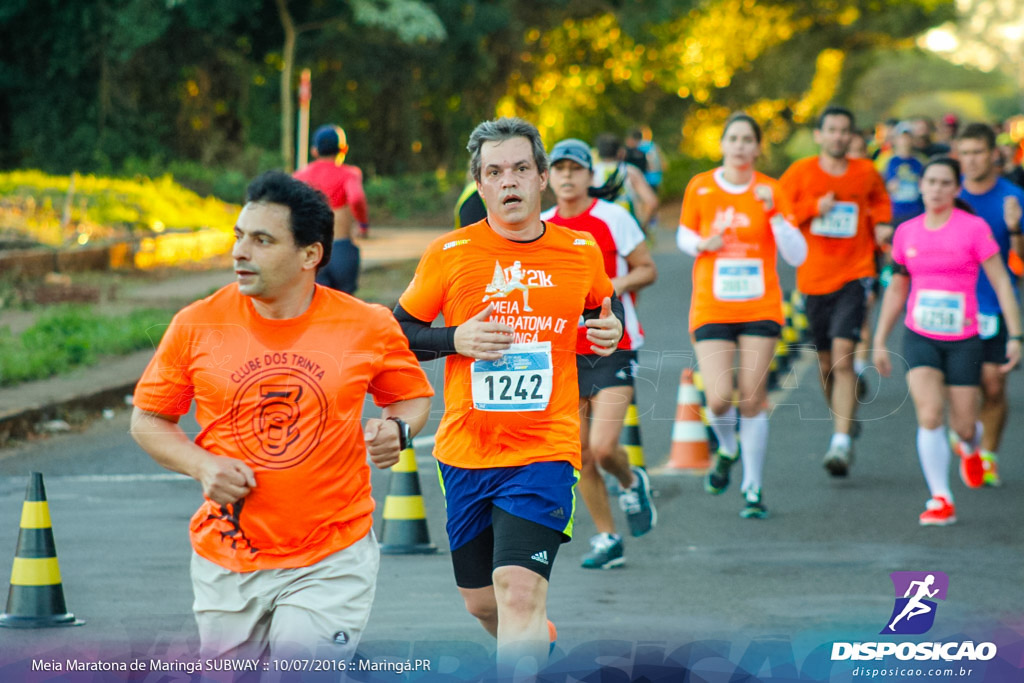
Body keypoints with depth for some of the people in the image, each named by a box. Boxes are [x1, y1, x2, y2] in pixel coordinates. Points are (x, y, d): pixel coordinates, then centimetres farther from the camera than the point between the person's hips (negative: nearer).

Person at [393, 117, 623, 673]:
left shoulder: (580, 251, 3)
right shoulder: (450, 253, -2)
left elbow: (604, 304, 24)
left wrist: (610, 328, 1)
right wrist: (455, 340, -12)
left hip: (544, 454, -2)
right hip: (464, 454, 2)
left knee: (518, 594, -18)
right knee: (481, 601, 15)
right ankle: (537, 644, 47)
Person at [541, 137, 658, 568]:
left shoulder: (613, 218, -4)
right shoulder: (540, 227, 7)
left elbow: (648, 270, 1)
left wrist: (619, 283, -17)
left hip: (613, 349, -4)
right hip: (564, 351, 4)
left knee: (603, 447, -15)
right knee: (581, 457, 3)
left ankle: (631, 483, 19)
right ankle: (606, 540, 16)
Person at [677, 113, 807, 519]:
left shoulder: (771, 191, -1)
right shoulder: (700, 188, 1)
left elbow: (796, 255, -4)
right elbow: (684, 236, 16)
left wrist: (773, 212, -17)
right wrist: (703, 243, -6)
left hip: (760, 309, 0)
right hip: (711, 310, 0)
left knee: (752, 398, -3)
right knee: (719, 398, -12)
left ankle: (753, 489, 11)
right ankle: (727, 450, 23)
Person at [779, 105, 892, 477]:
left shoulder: (866, 173, 5)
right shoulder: (801, 172, 1)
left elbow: (880, 200, 26)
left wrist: (881, 223, 6)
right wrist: (813, 208, -13)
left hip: (854, 276, -2)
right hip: (814, 278, 2)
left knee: (842, 358, -17)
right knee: (826, 364, 11)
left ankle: (842, 443, -22)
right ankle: (845, 423, 35)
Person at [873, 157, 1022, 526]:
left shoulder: (973, 228, -6)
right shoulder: (907, 232, 5)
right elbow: (896, 289, 16)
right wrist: (880, 341, 16)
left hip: (963, 339, -2)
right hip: (920, 338, 2)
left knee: (963, 425, 4)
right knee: (929, 415, -17)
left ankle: (969, 448, 42)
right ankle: (940, 500, -9)